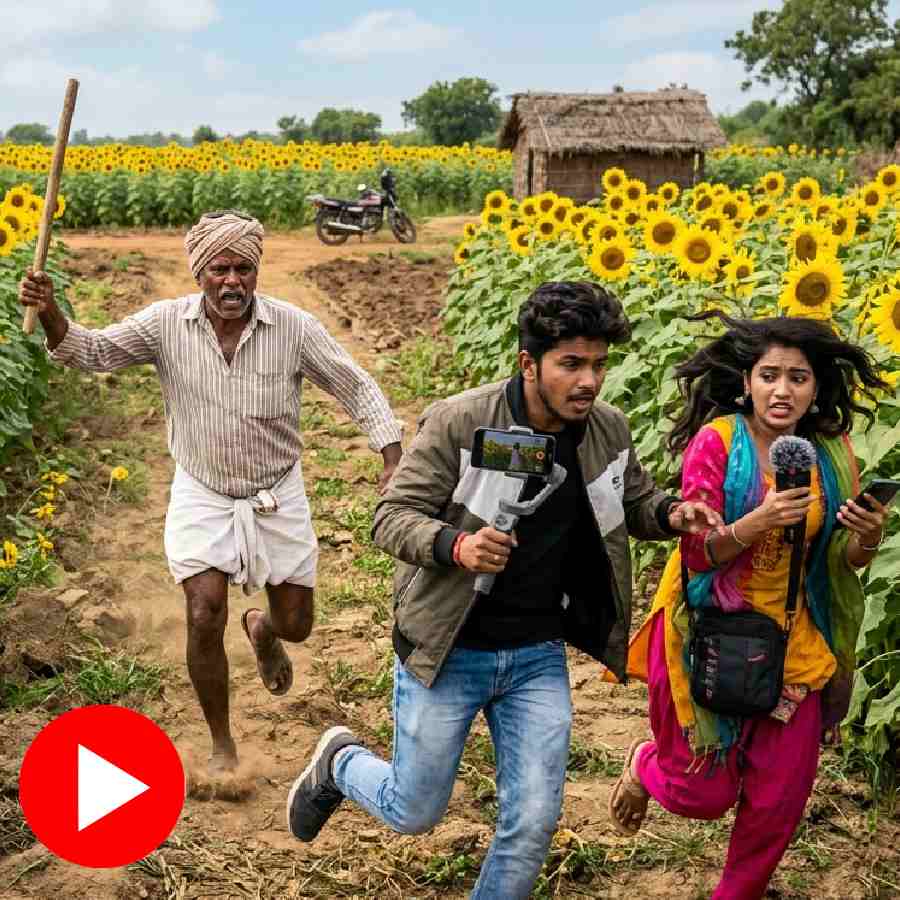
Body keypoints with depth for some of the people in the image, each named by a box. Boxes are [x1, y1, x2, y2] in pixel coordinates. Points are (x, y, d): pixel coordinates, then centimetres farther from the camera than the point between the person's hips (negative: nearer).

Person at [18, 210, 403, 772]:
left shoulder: (294, 327, -16)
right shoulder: (167, 323, -12)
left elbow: (357, 389, -8)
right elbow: (92, 353, -9)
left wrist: (394, 459, -19)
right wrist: (50, 313, -30)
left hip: (277, 498, 1)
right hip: (202, 497, 0)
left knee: (296, 626, 6)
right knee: (205, 619, -13)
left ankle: (262, 627, 48)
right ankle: (222, 746, 10)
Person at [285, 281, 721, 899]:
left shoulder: (609, 431, -4)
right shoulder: (459, 422, -19)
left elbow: (637, 505, 14)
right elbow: (392, 518, -16)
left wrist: (672, 514, -11)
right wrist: (456, 545, -37)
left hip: (539, 656, 4)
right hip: (448, 650, -3)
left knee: (534, 823, 3)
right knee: (414, 815, 11)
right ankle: (340, 761, 43)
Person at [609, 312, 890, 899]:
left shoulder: (832, 453, -3)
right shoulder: (716, 439, -15)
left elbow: (841, 560, 5)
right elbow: (697, 553, -15)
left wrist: (869, 539, -18)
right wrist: (760, 521, -33)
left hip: (791, 638, 4)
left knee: (783, 793, 9)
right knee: (705, 794, 8)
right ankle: (645, 766, 43)